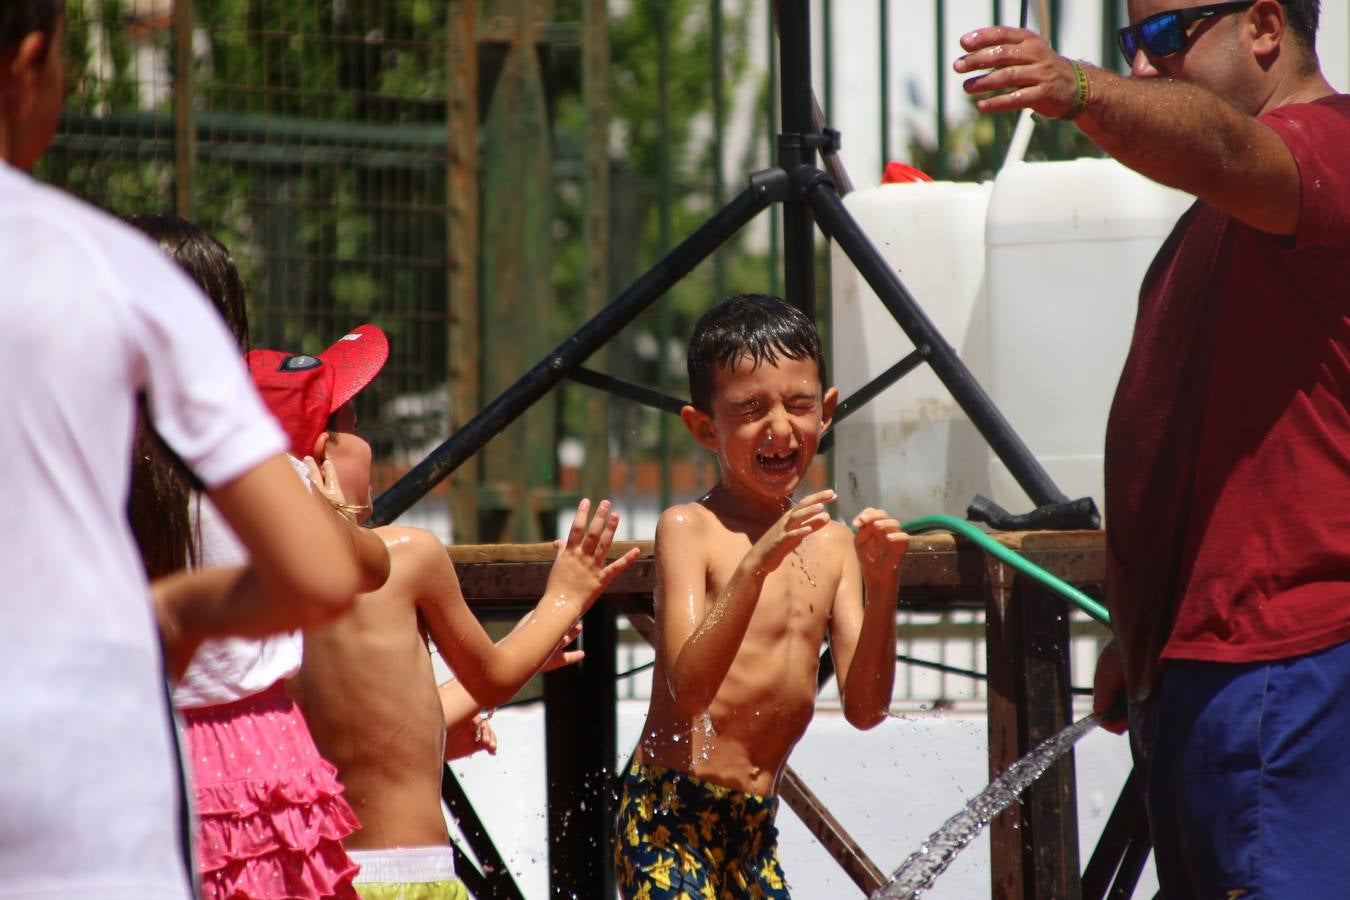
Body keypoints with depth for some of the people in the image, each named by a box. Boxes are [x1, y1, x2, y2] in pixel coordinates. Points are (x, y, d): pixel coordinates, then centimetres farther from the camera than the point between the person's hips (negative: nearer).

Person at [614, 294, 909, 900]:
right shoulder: (688, 528, -8)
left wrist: (881, 588, -10)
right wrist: (755, 566, -32)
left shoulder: (831, 544, 9)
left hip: (756, 824, 6)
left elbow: (865, 709, 4)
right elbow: (690, 686, -21)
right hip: (671, 814, -6)